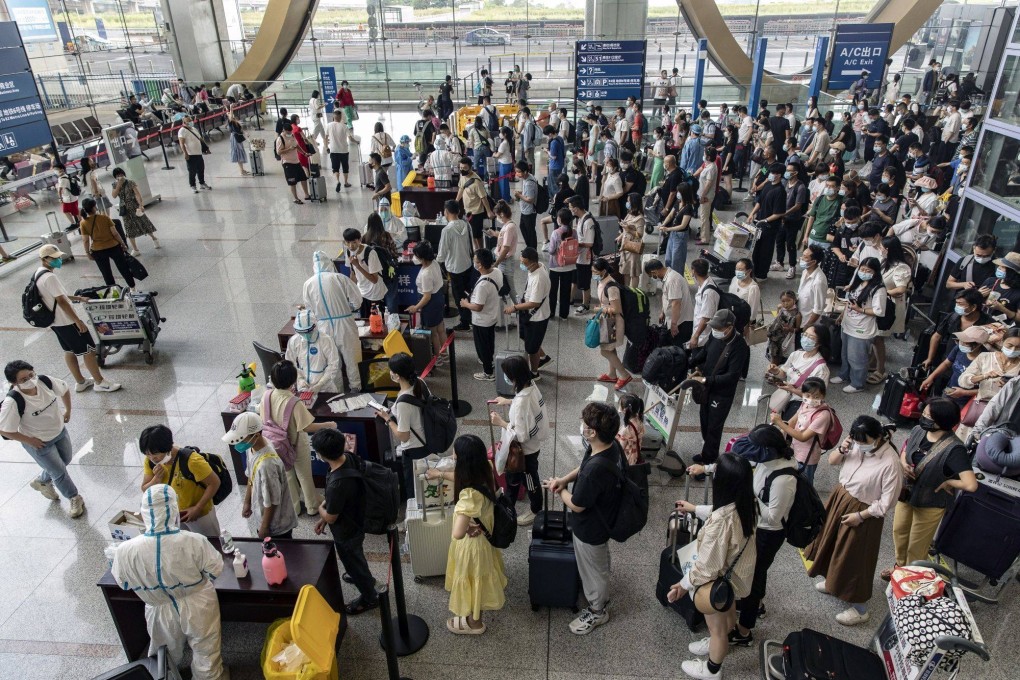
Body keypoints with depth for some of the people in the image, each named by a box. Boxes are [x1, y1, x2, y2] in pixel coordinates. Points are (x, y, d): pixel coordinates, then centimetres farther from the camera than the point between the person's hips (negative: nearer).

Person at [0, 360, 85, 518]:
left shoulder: (45, 380, -22)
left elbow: (64, 390, 1)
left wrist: (68, 411, 4)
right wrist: (29, 440, -17)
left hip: (59, 431, 6)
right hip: (39, 443, -5)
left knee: (65, 461, 27)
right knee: (59, 472, 10)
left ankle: (41, 482, 56)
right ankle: (75, 499, 36)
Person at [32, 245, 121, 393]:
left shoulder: (39, 274, 7)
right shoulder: (49, 277, -25)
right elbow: (62, 302, -25)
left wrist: (76, 298, 17)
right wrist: (78, 321, -22)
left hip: (55, 321, 10)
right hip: (66, 322, -10)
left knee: (69, 351, 19)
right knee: (88, 350, 0)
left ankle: (80, 382, 31)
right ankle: (100, 382, 9)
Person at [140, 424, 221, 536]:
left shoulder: (191, 460, -33)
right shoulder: (150, 461, -14)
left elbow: (214, 483, -25)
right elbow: (145, 490, -3)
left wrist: (197, 508, -25)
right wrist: (157, 478, -24)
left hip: (200, 514, -5)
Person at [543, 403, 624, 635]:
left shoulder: (596, 469, -43)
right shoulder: (612, 445, -16)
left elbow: (576, 505, -27)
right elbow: (584, 465, 4)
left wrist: (558, 489, -9)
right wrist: (564, 479, -10)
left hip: (591, 528, -9)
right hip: (604, 517, 9)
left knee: (593, 570, 19)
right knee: (600, 563, 34)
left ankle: (597, 612, 45)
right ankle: (601, 596, 62)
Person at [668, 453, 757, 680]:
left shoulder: (720, 522, -42)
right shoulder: (747, 505, -18)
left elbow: (708, 565, -30)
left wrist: (684, 584, -14)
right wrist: (696, 509, 17)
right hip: (739, 575, 7)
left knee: (717, 627, 22)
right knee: (728, 614, 34)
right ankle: (719, 643, 63)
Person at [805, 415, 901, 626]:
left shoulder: (890, 463, -28)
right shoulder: (857, 445, -10)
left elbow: (887, 501, -21)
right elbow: (832, 461, 4)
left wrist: (860, 515, -18)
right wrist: (841, 449, -17)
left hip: (863, 511, -7)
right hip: (840, 498, 7)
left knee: (854, 557, 5)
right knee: (832, 543, 25)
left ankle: (860, 609, 24)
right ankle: (832, 581, 50)